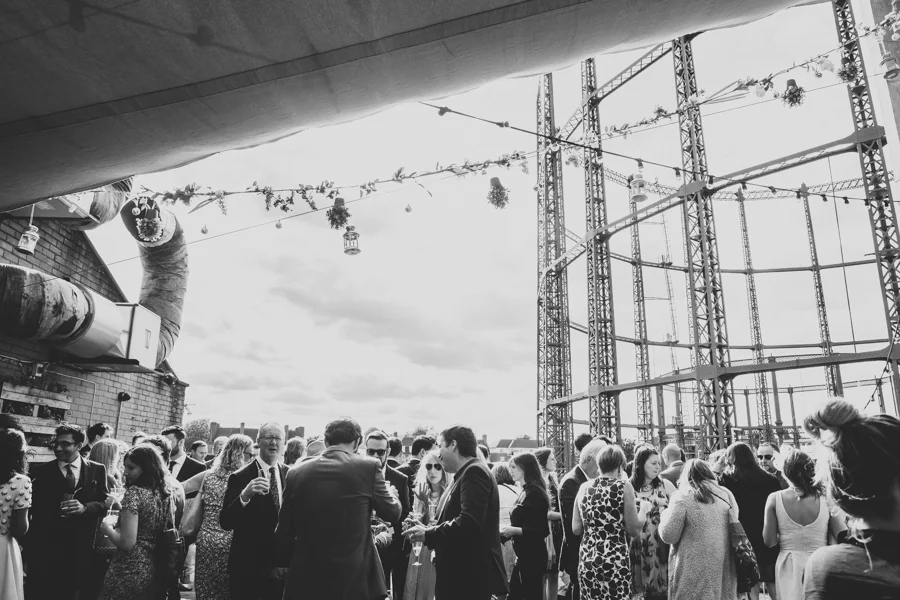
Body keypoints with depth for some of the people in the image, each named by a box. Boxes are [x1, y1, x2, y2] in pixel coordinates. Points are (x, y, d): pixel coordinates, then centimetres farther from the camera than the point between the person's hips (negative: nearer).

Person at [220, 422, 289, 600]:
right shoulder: (240, 477, -11)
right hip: (248, 566, -3)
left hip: (282, 564, 4)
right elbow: (225, 523, -16)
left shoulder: (291, 475, 1)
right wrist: (244, 495, -32)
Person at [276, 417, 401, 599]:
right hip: (355, 577, -2)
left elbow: (284, 535, 6)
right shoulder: (369, 467, -9)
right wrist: (391, 496, 25)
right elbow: (392, 513, 4)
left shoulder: (297, 472, -1)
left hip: (307, 578, 3)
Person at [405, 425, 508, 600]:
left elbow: (469, 522, -27)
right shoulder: (468, 473, 15)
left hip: (471, 575, -9)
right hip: (461, 573, 9)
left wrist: (428, 534, -16)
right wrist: (428, 530, 4)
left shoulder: (474, 472, -16)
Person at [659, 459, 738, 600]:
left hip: (694, 570, -5)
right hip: (724, 568, 5)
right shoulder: (726, 494, 6)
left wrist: (665, 515, 6)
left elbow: (668, 536, -10)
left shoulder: (682, 496, -10)